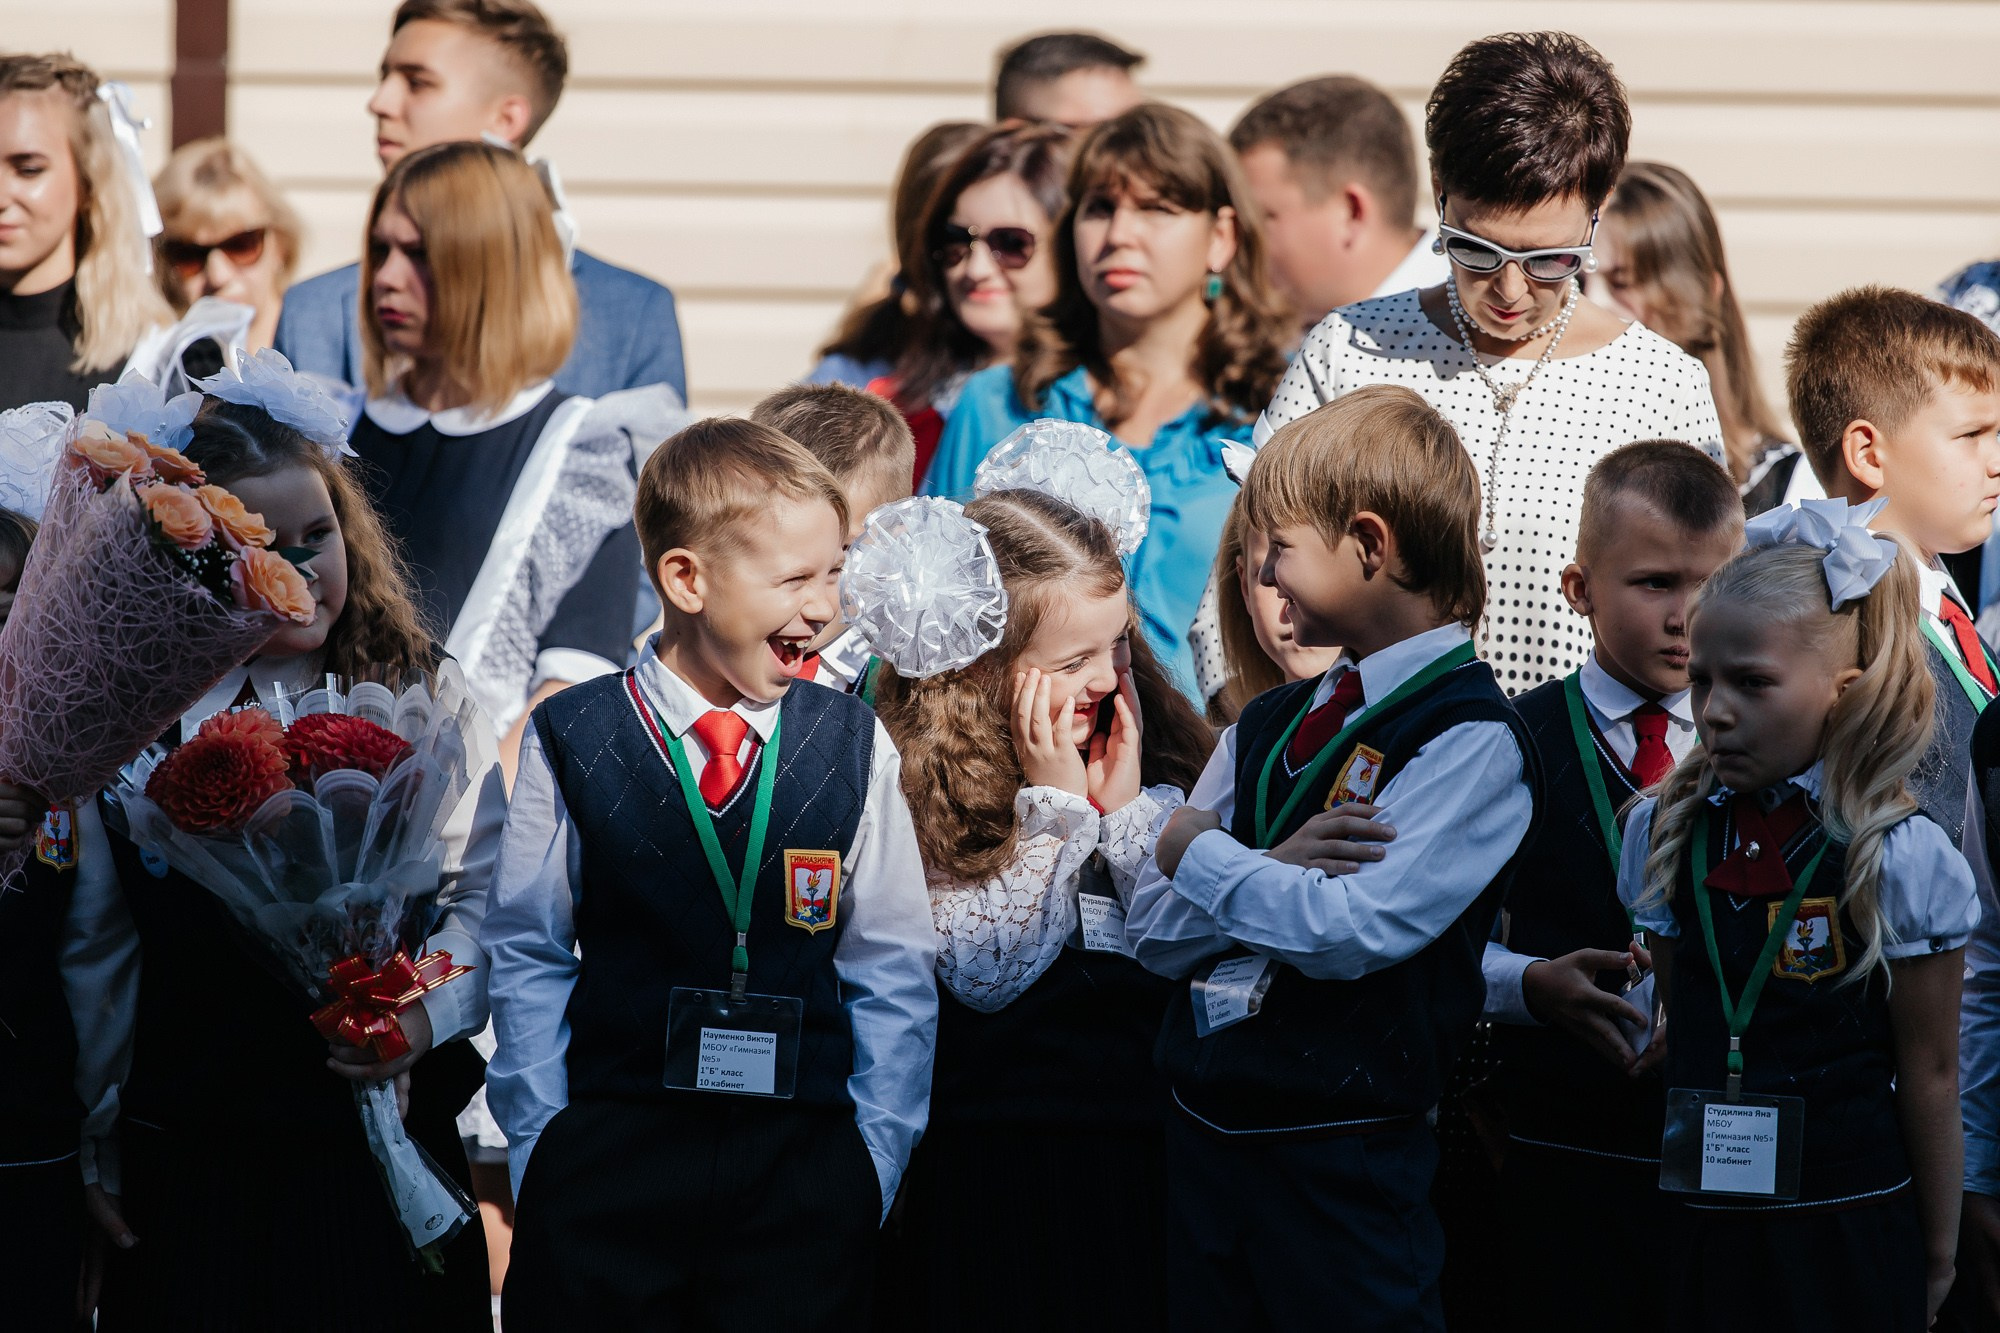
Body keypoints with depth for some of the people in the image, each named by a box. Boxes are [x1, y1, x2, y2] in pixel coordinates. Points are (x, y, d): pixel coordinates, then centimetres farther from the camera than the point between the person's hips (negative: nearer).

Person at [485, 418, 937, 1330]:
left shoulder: (855, 745, 4)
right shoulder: (572, 740, 1)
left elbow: (893, 978, 7)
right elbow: (527, 960, 5)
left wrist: (874, 1160, 1)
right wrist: (541, 1152, 0)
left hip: (803, 1171, 1)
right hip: (607, 1158, -1)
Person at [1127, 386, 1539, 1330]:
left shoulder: (1471, 739, -9)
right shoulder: (1266, 727, 13)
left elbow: (1355, 931, -20)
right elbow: (1154, 929, 6)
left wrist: (1203, 856, -6)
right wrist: (1277, 873, -12)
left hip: (1345, 1170, -7)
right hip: (1205, 1136, 7)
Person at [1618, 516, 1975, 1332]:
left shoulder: (1900, 857, -10)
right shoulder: (1664, 834, 3)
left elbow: (1928, 1077, -4)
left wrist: (1936, 1252, 0)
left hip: (1847, 1232, -4)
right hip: (1704, 1224, 4)